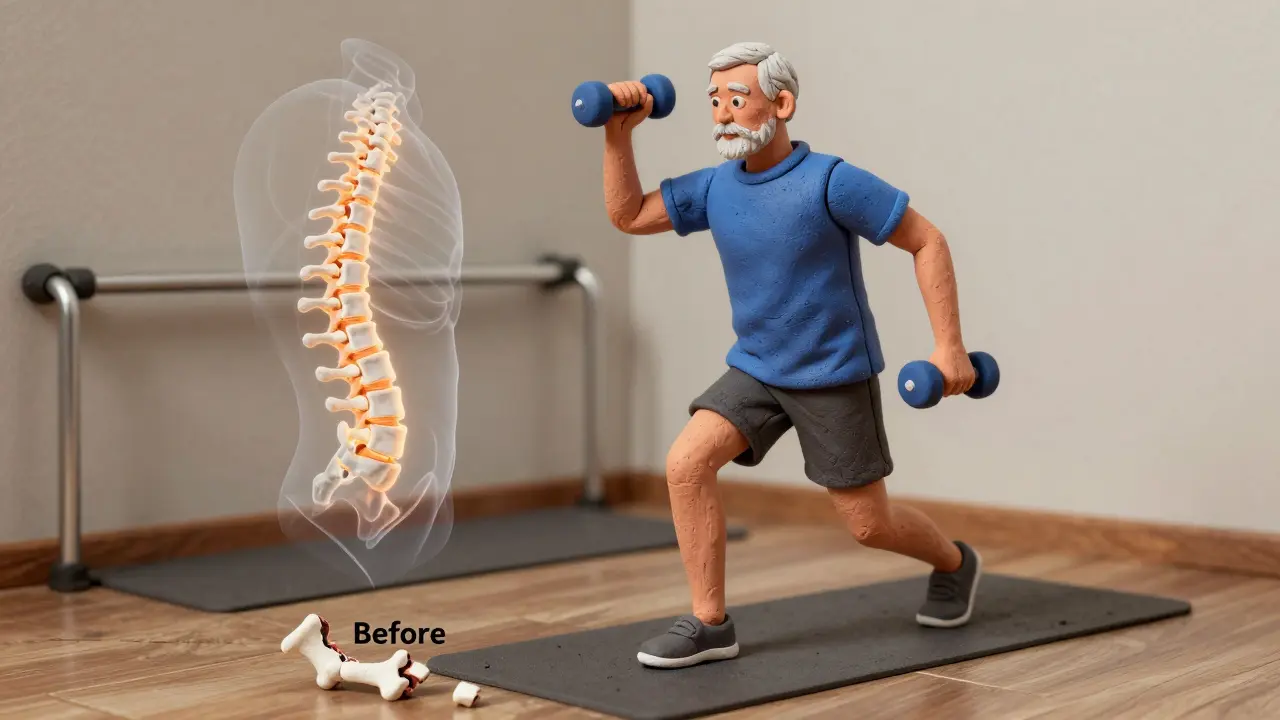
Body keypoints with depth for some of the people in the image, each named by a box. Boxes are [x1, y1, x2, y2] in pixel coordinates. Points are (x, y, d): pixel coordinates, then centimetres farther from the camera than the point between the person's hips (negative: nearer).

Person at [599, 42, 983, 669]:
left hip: (835, 375, -5)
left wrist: (949, 347, -17)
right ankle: (709, 623, -7)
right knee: (686, 463, -16)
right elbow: (628, 215, 7)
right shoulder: (714, 188, -2)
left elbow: (927, 242, -14)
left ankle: (954, 563, 37)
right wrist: (618, 133, -6)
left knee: (867, 524, 4)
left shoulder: (831, 182, -20)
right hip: (755, 369, 5)